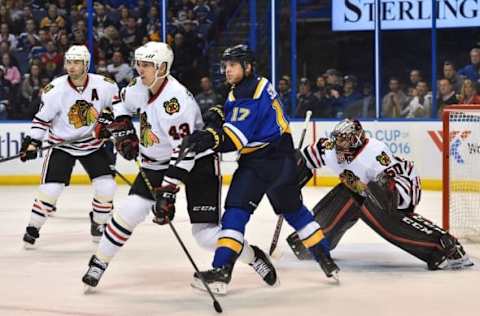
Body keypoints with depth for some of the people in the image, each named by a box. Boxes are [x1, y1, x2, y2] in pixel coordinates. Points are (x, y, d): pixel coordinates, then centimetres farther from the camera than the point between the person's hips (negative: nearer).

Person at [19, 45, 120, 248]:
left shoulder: (103, 85, -14)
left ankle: (99, 223, 18)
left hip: (93, 144, 2)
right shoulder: (55, 90, -17)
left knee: (106, 187, -7)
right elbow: (42, 118, -6)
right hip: (62, 144, -2)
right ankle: (33, 228, 6)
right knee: (50, 189, -11)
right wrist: (32, 142, -12)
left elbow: (116, 105, 6)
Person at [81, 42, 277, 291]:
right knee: (130, 210, -8)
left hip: (197, 161, -6)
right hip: (157, 162, 6)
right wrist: (122, 130, 1)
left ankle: (254, 257, 13)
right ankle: (98, 263, 6)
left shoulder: (176, 100, -31)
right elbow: (120, 104, 18)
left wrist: (167, 191, -35)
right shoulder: (139, 87, -7)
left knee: (206, 232, -10)